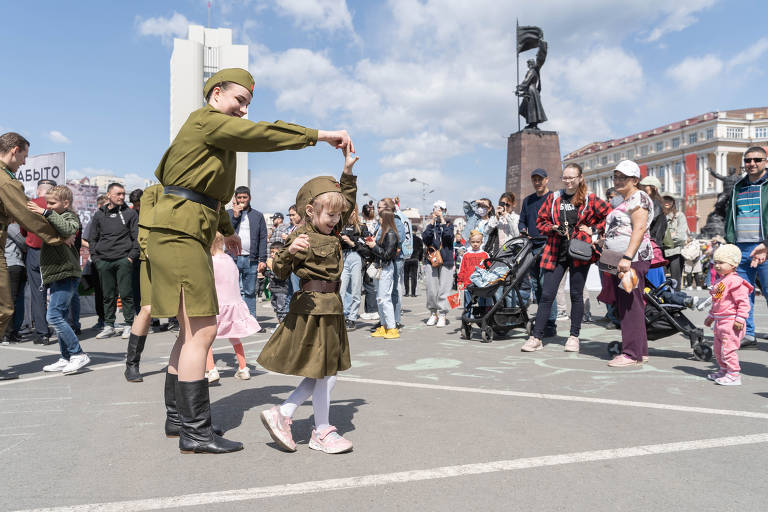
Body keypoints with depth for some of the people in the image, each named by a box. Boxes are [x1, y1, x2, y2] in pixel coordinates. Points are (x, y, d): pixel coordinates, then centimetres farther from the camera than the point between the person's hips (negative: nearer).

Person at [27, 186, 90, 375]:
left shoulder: (70, 217, -5)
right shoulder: (55, 218, 22)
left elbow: (67, 229, -28)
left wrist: (46, 213, -27)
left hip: (66, 274, -10)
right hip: (57, 275, 10)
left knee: (54, 315, -15)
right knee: (59, 317, 11)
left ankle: (78, 354, -10)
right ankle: (66, 358, 17)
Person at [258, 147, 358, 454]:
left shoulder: (331, 232, 12)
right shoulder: (301, 237, -11)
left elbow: (348, 200, 21)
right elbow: (280, 271, -15)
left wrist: (348, 171, 14)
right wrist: (290, 251, -33)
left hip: (331, 307, 9)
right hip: (313, 306, -9)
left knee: (326, 372, 12)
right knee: (325, 373, 1)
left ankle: (281, 415, 18)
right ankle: (322, 432, 17)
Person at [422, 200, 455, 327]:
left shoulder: (449, 224, 9)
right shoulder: (430, 225, 13)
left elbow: (449, 236, -11)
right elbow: (425, 238, -5)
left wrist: (443, 221, -8)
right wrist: (432, 222, -7)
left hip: (446, 260, -2)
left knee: (444, 289, -5)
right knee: (431, 289, 1)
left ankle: (442, 315, 3)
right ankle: (433, 313, 16)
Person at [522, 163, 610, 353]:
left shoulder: (589, 199, 3)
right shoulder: (553, 198, 10)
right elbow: (541, 221, 13)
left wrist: (593, 229, -2)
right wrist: (553, 228, -4)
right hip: (556, 252, 2)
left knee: (576, 294, 5)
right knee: (547, 294, -1)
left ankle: (574, 337, 18)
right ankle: (536, 337, 3)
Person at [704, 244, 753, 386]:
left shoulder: (735, 281, -15)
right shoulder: (720, 281, 15)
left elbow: (743, 302, -20)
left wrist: (740, 319, -23)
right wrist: (711, 316, 30)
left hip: (731, 322, -10)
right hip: (720, 321, 10)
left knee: (728, 348, -8)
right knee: (717, 348, 18)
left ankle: (734, 375, 0)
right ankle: (723, 370, 32)